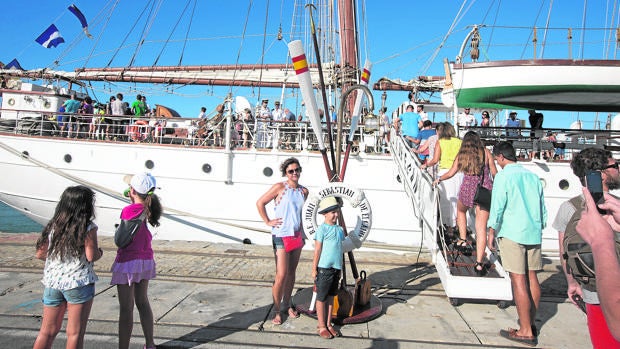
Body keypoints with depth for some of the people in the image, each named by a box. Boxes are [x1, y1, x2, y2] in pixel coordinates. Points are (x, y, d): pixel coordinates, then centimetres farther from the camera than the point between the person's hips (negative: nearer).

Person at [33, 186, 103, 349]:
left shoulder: (52, 225, 6)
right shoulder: (88, 228, -10)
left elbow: (40, 254, 9)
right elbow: (91, 256, -14)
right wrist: (100, 253, 7)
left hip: (52, 282, 6)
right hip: (79, 282, -5)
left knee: (47, 331, 18)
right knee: (75, 333, 4)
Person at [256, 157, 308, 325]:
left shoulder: (304, 191, 7)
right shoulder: (280, 187, -9)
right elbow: (260, 203, -5)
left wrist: (303, 232, 14)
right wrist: (268, 222, -8)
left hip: (297, 235, 6)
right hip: (281, 236, -5)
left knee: (291, 272, 15)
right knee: (281, 275, -6)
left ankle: (287, 304, 31)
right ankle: (276, 311, 8)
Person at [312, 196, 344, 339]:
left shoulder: (340, 229, 7)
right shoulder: (322, 228, -12)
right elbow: (317, 250, -11)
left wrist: (340, 268, 16)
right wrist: (314, 269, -11)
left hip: (336, 268, 6)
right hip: (324, 268, -6)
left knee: (331, 296, 16)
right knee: (321, 298, 6)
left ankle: (328, 324, 28)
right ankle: (322, 326, 17)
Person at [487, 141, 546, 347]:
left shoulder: (503, 176, -6)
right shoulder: (532, 176, 12)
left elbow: (497, 207, -11)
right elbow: (543, 208, 15)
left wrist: (491, 232, -4)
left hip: (512, 233, -6)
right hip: (534, 233, 7)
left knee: (518, 281, -3)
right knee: (532, 278, 14)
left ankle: (526, 332, 1)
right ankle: (530, 323, 27)